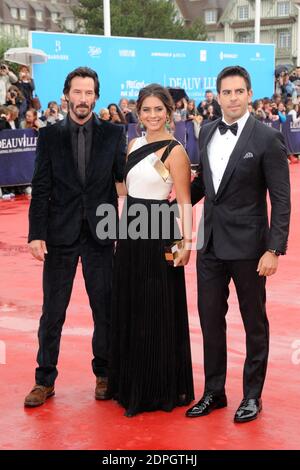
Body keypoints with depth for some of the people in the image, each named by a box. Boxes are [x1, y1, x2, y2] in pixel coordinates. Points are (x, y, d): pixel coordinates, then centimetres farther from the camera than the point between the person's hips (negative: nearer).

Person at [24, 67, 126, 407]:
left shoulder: (113, 134, 3)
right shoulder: (49, 136, 2)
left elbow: (125, 176, 1)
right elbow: (41, 189, -1)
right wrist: (36, 234, -7)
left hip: (100, 234, 0)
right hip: (60, 235, 0)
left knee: (105, 309, 9)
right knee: (52, 311, 6)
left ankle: (103, 374, 26)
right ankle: (45, 380, 19)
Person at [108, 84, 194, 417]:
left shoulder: (174, 151, -10)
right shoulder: (134, 145, 11)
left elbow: (185, 202, -12)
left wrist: (187, 242, -20)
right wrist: (120, 229, 14)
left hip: (158, 234, -7)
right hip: (130, 232, 7)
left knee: (157, 311, 2)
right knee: (128, 309, 14)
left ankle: (161, 388, 16)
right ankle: (131, 383, 29)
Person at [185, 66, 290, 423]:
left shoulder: (266, 138, -11)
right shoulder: (207, 132, 6)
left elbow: (281, 199, -11)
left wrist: (274, 249, -16)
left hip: (247, 245, -5)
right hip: (210, 243, 5)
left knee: (254, 323, 10)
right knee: (210, 320, 12)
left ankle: (252, 395, 24)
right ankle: (214, 391, 27)